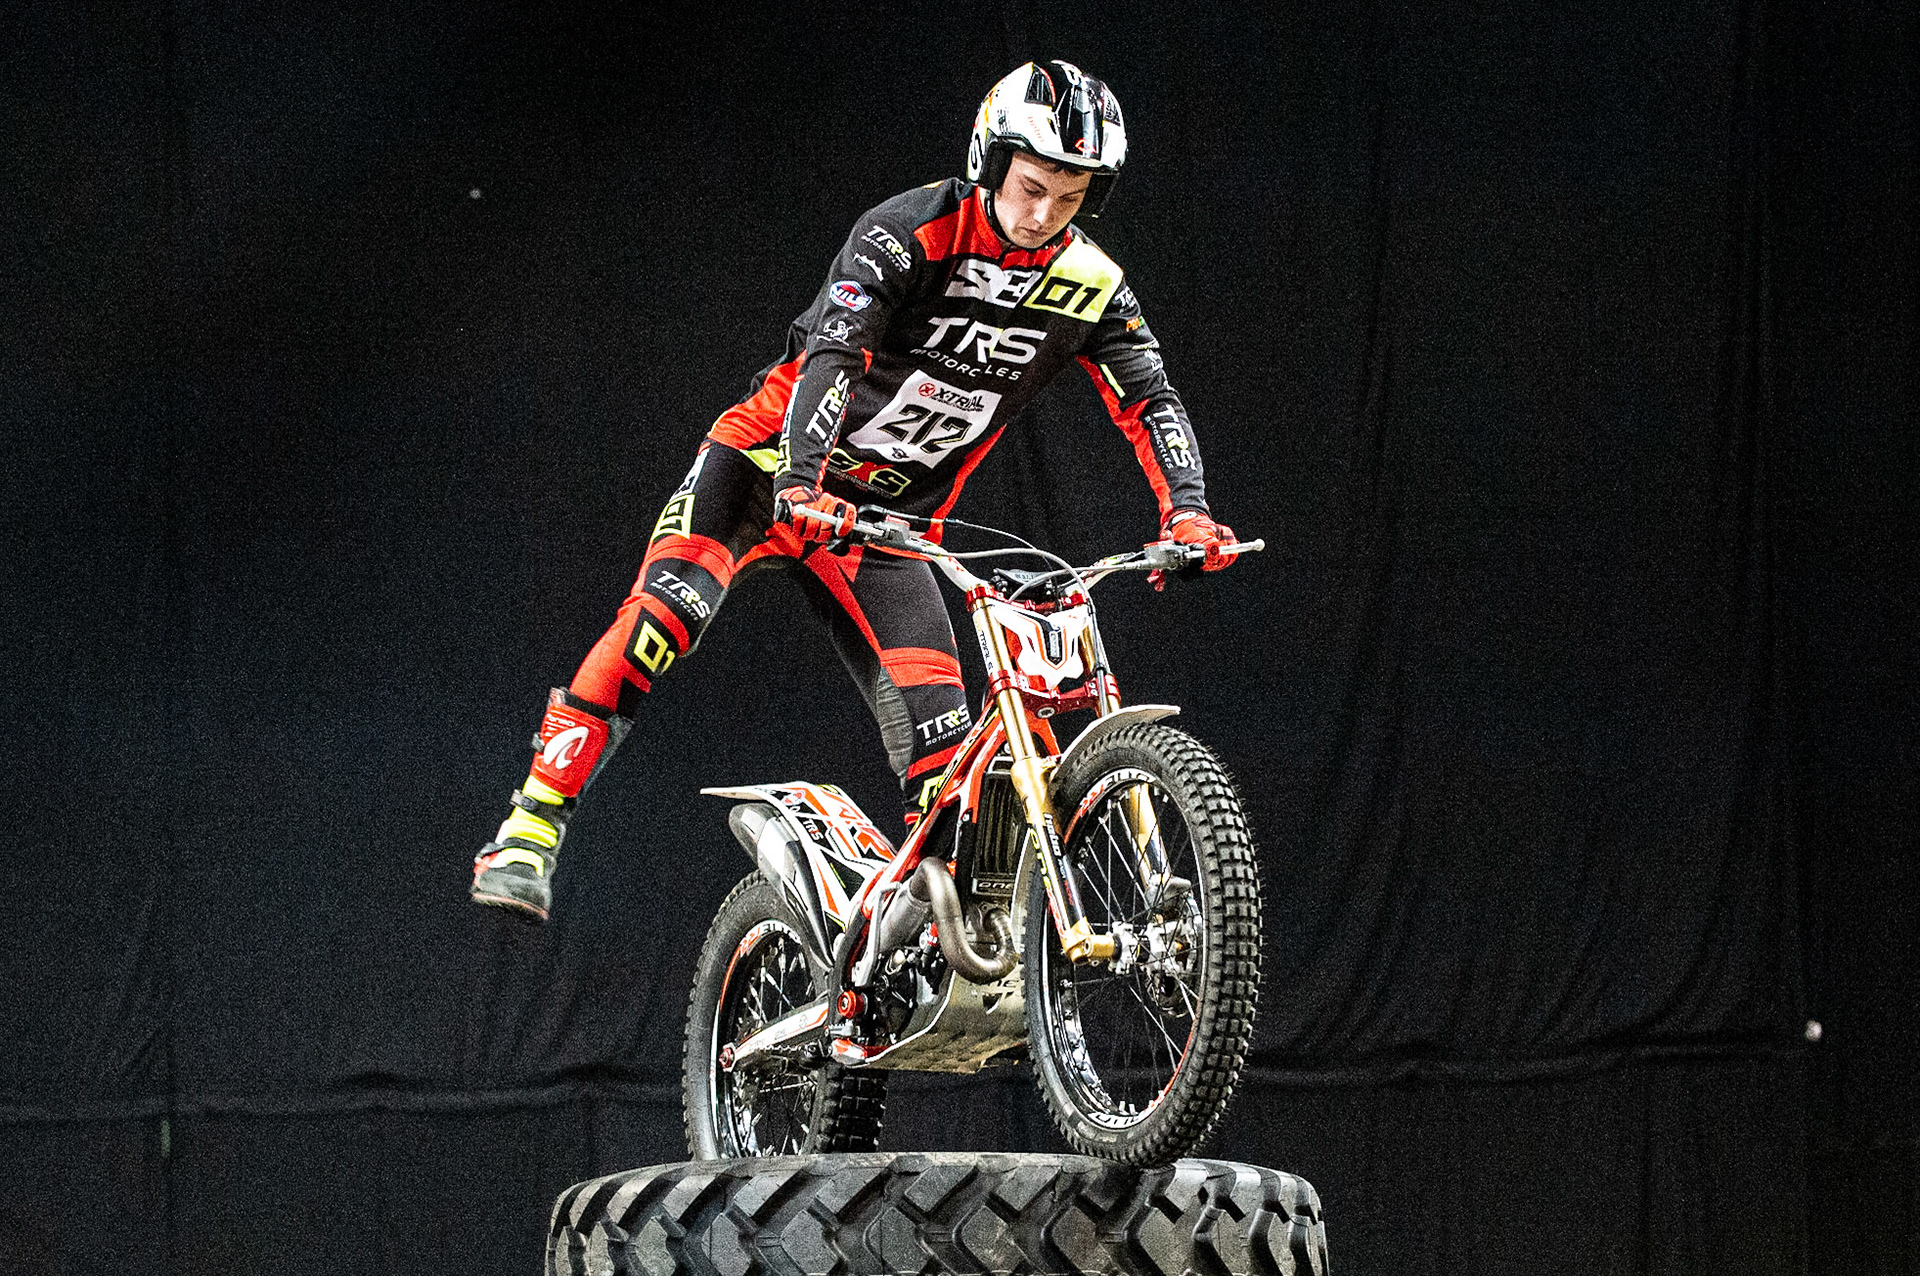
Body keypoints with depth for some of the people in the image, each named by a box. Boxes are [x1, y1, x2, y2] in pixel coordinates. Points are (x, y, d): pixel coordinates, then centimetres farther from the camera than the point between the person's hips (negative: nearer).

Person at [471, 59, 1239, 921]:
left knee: (938, 735, -9)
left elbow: (1151, 404, -5)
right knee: (664, 613, -27)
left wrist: (1187, 513, -25)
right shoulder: (911, 233, -21)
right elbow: (833, 353, -32)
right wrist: (800, 482, -48)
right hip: (771, 463, -4)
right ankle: (531, 830, -26)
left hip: (888, 516, 4)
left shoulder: (1090, 286, -6)